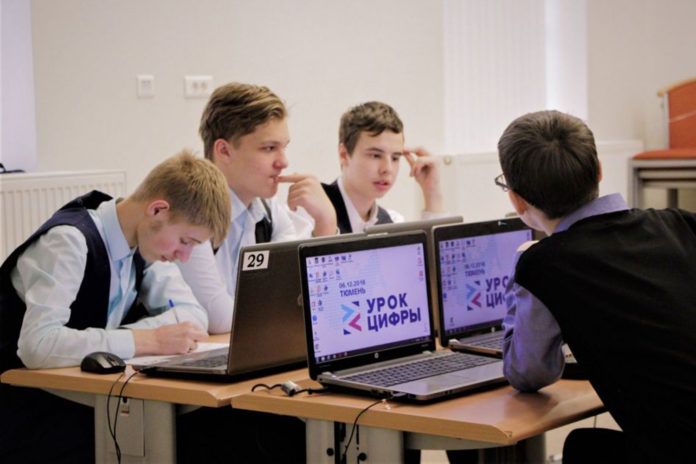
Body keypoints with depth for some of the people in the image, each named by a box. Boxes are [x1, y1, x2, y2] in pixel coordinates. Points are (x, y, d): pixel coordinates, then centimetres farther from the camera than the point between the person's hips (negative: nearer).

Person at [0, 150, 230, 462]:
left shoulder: (142, 239, 1)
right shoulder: (71, 240, -22)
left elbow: (194, 315, 1)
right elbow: (37, 345, -34)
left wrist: (127, 334, -17)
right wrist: (148, 340, -30)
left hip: (77, 396, 7)